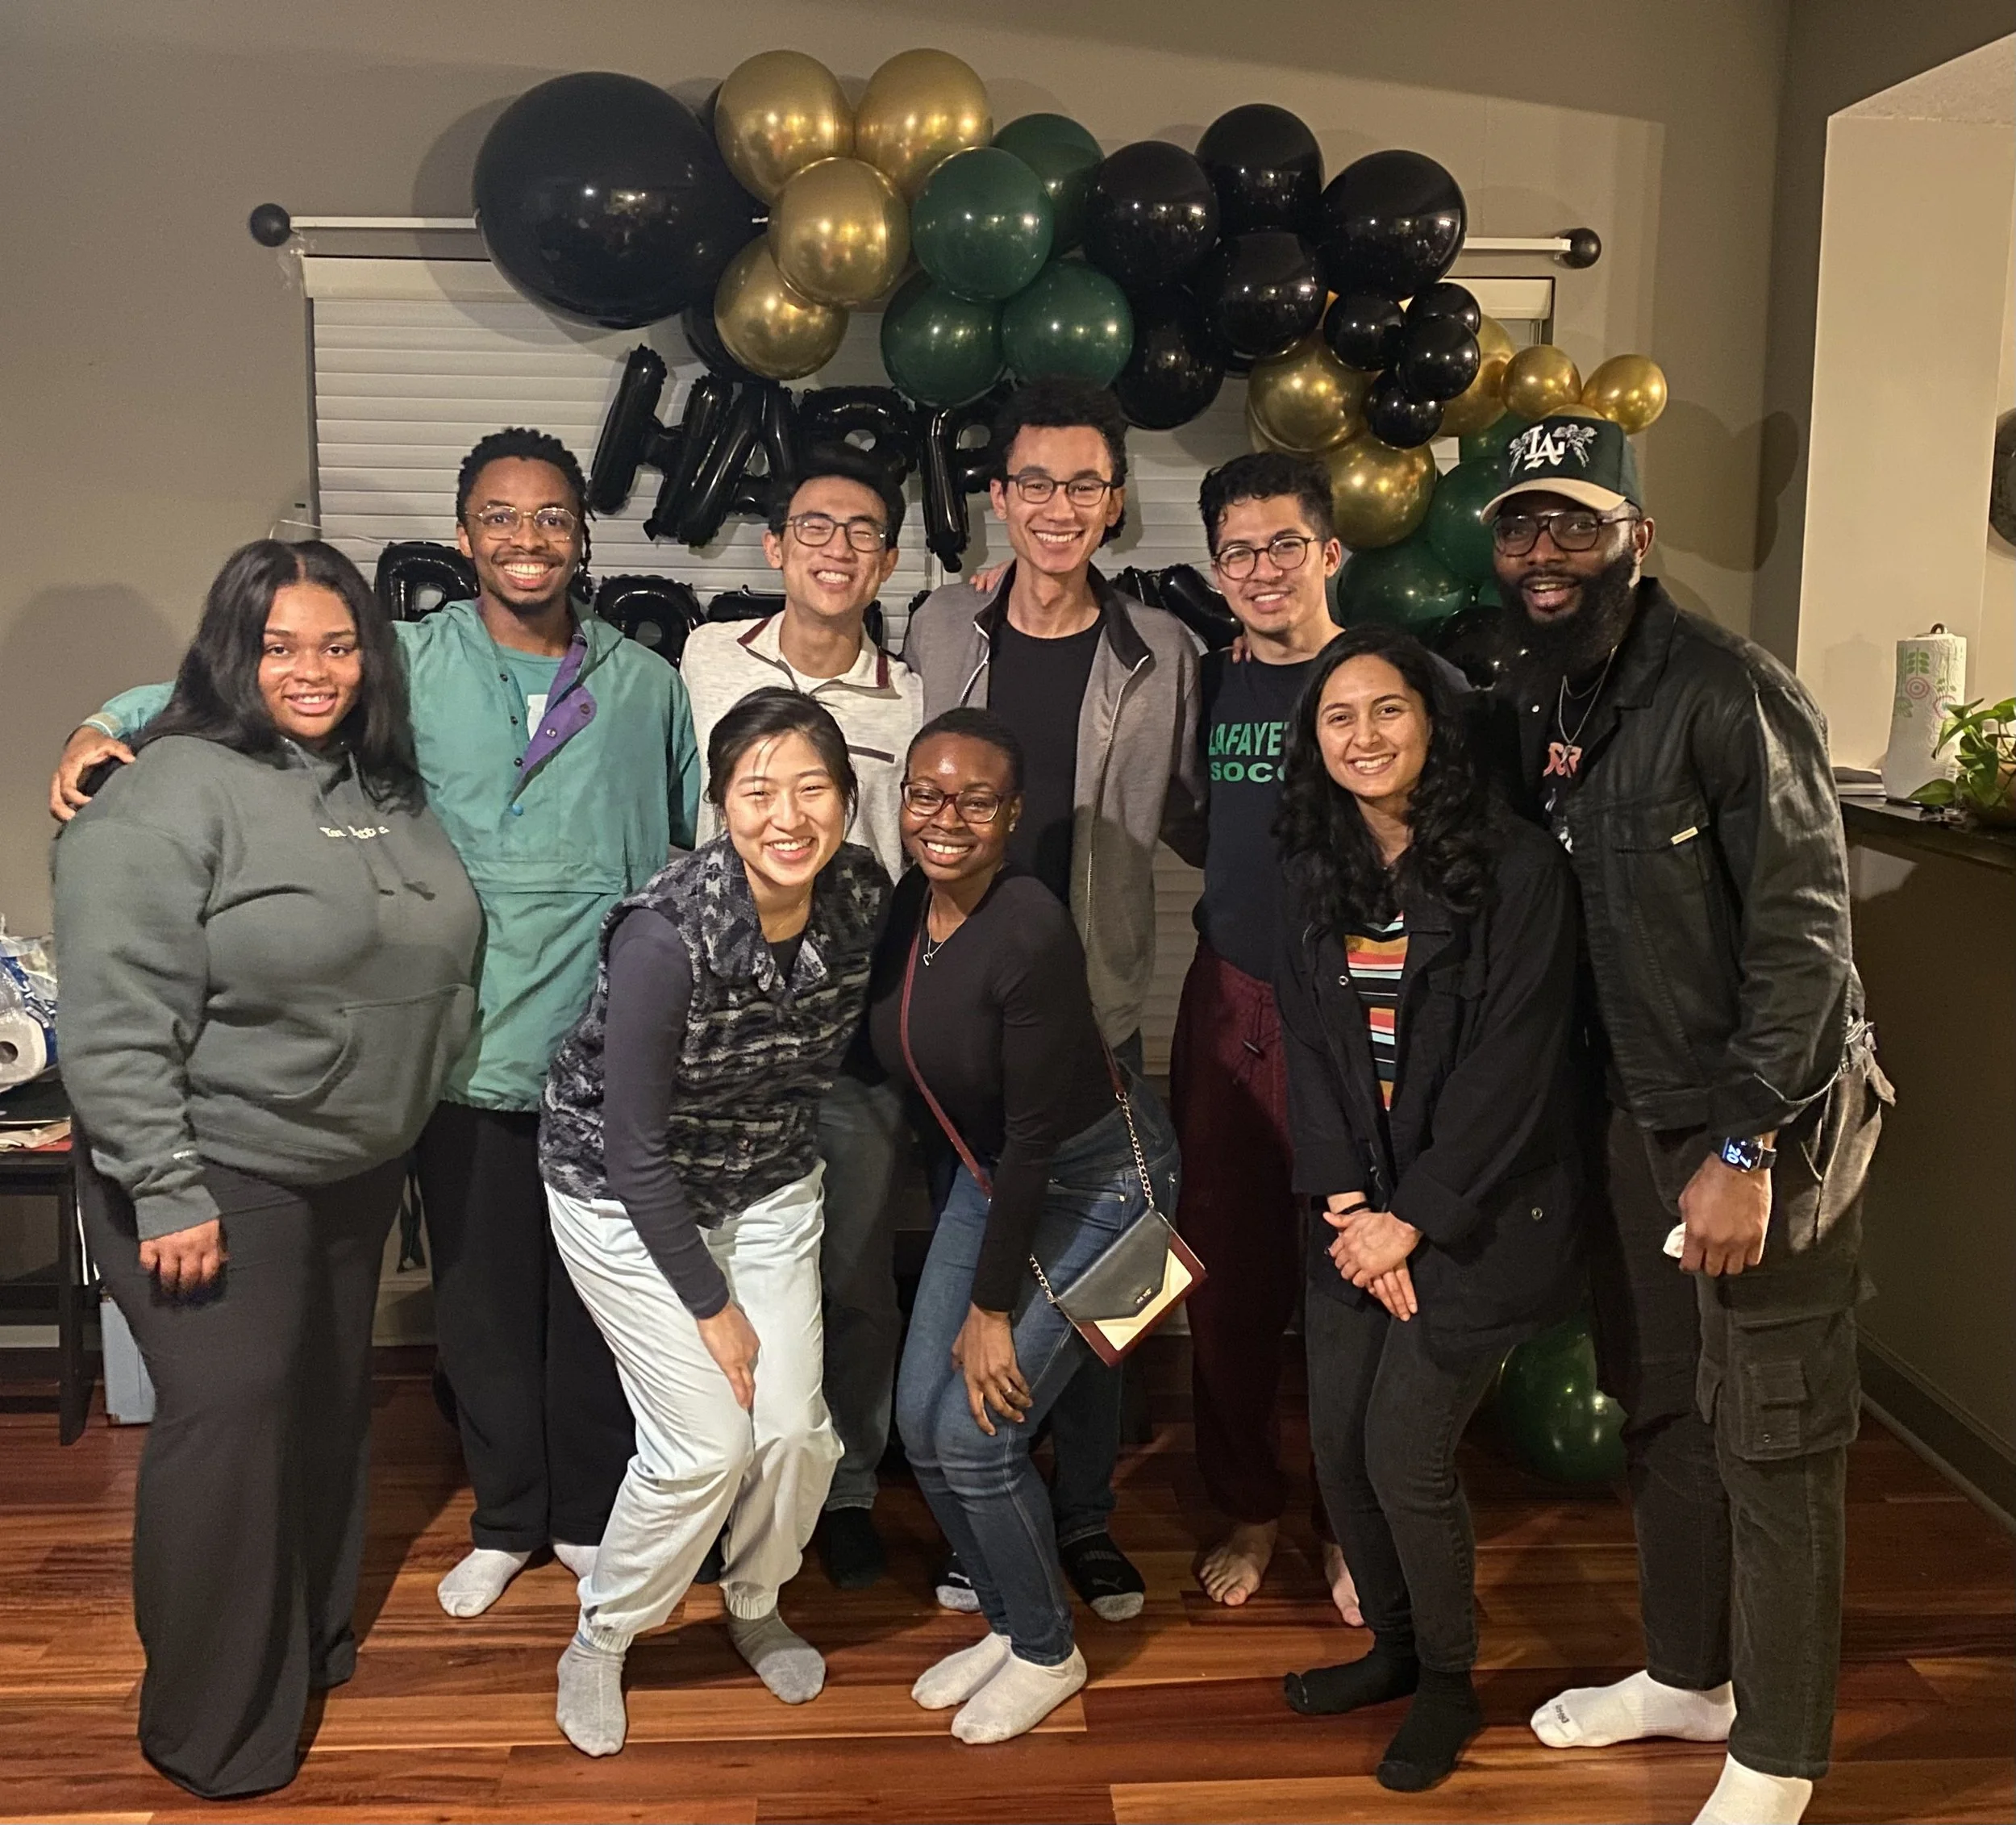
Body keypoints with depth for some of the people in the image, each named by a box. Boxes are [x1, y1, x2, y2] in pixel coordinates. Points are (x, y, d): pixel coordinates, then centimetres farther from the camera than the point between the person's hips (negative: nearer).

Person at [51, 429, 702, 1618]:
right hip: (465, 1055, 0)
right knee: (481, 1301, 13)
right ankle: (506, 1518, 36)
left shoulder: (647, 685, 5)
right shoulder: (410, 665, 0)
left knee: (595, 1300, 13)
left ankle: (589, 1513, 35)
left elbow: (703, 845, 11)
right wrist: (116, 723, -20)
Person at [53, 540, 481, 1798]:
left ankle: (313, 1639, 40)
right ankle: (217, 1731, 17)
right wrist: (168, 1196, -21)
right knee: (231, 1423, -2)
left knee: (333, 1405, 18)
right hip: (220, 1179, -7)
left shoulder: (390, 788, 7)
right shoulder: (170, 796, -16)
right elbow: (117, 1022, -20)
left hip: (357, 1173, 7)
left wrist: (402, 1137, 17)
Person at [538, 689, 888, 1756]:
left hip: (769, 1183, 5)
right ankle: (600, 1640, 21)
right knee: (707, 1443, -8)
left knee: (796, 1427, 1)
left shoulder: (863, 897, -15)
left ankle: (754, 1607, 33)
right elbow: (637, 1144, -23)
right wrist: (711, 1307, -15)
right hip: (625, 1194, -5)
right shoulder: (667, 932, -31)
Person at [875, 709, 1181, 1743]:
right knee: (921, 1420, 5)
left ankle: (1047, 1653, 20)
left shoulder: (1032, 935, -29)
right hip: (989, 1172, 7)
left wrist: (993, 1308, -16)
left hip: (1096, 1178, -7)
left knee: (977, 1431, -7)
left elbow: (1037, 1137, -24)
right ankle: (1005, 1621, 30)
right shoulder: (903, 908, -7)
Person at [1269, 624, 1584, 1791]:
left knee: (1407, 1453, -4)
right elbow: (1310, 1046, 3)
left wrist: (1414, 1220, -15)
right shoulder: (1319, 875, 5)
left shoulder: (1519, 869, -13)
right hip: (1361, 1214, 6)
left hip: (1480, 1213, -5)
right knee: (1337, 1443, 8)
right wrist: (1348, 1206, -8)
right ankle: (1396, 1647, 35)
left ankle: (1450, 1683, 23)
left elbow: (1511, 1067, -15)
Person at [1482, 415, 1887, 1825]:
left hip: (1772, 1120, -7)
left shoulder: (1729, 691, -17)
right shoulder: (1537, 705, 6)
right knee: (1663, 1413, 18)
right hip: (1648, 1116, 7)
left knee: (1772, 1441, 2)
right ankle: (1687, 1675, 37)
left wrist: (1745, 1147, -21)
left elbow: (1802, 930, -19)